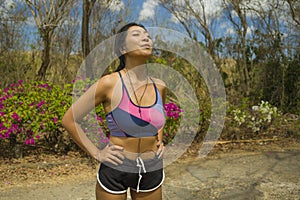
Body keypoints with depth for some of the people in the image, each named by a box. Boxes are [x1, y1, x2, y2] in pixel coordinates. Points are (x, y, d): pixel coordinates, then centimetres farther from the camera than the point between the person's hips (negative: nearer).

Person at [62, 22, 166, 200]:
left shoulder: (160, 86, -4)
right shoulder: (109, 83, -17)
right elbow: (69, 120, -8)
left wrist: (160, 140, 6)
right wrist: (96, 154, -8)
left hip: (152, 171, 4)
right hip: (115, 168, -4)